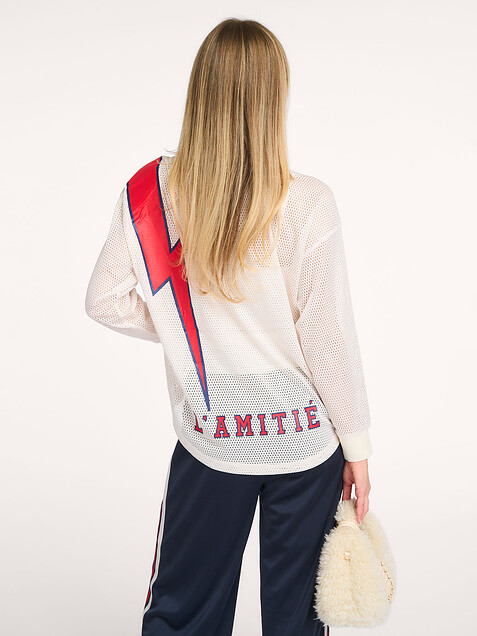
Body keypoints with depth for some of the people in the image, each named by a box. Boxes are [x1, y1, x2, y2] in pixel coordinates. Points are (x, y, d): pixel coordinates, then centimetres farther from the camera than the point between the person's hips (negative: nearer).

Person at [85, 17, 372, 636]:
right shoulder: (306, 202, -19)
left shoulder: (153, 191, -11)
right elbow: (329, 337, -13)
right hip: (305, 439, -1)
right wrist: (356, 445, -1)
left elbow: (106, 300, -2)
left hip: (209, 440, 2)